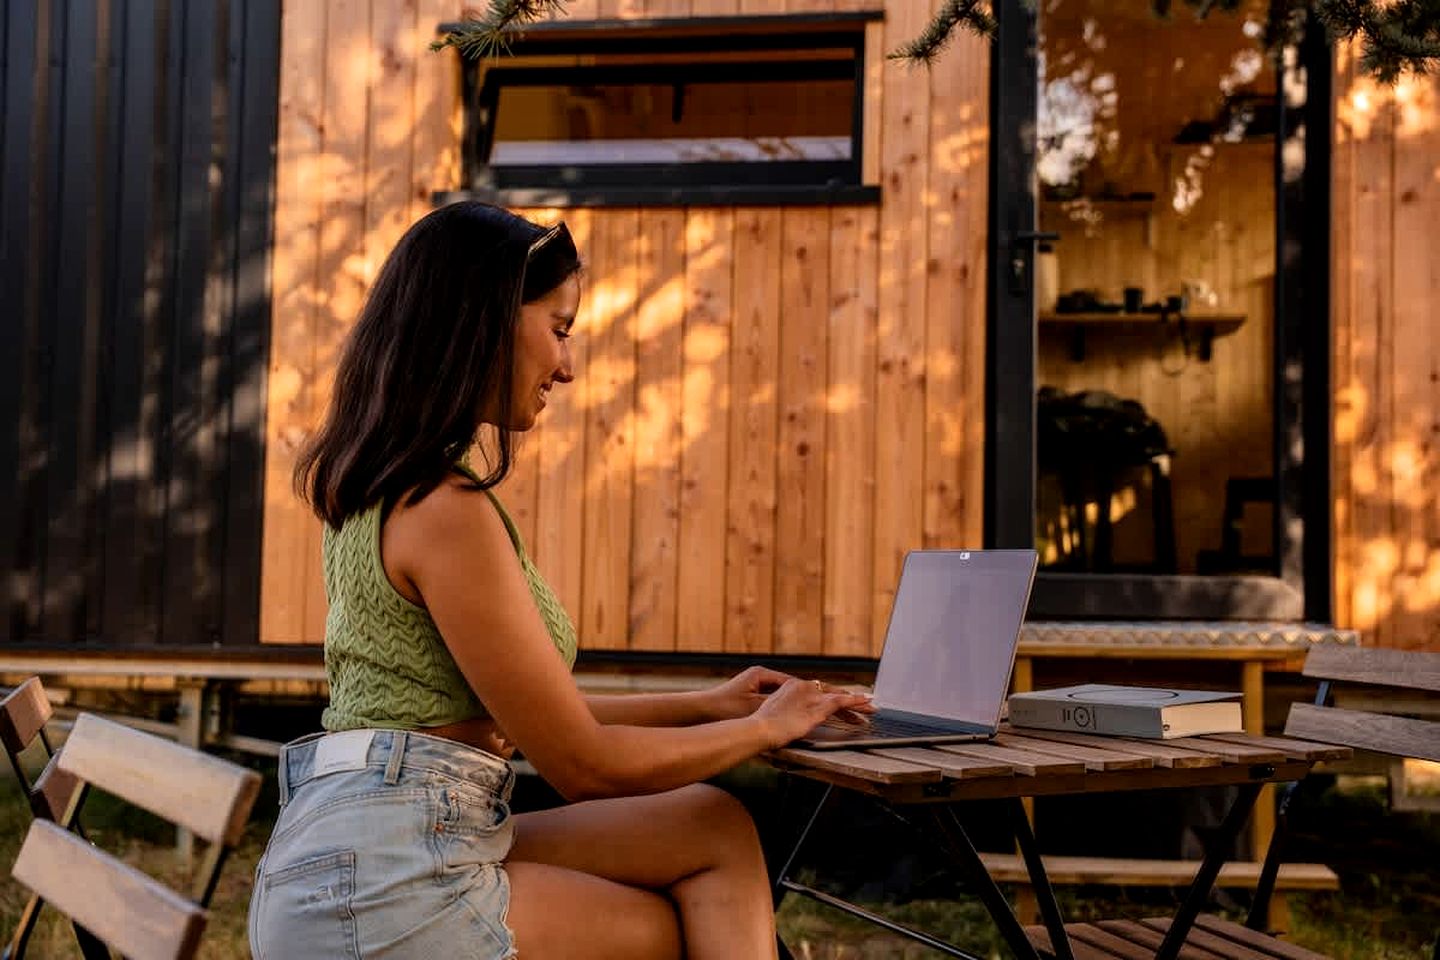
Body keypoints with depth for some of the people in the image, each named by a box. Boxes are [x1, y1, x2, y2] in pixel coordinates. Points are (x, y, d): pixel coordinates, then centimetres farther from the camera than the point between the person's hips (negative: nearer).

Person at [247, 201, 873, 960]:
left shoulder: (386, 491, 14)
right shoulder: (445, 508, -17)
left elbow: (525, 715, 19)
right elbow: (583, 764, -12)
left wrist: (706, 705, 20)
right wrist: (764, 728, 3)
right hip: (383, 891, -9)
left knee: (715, 829, 6)